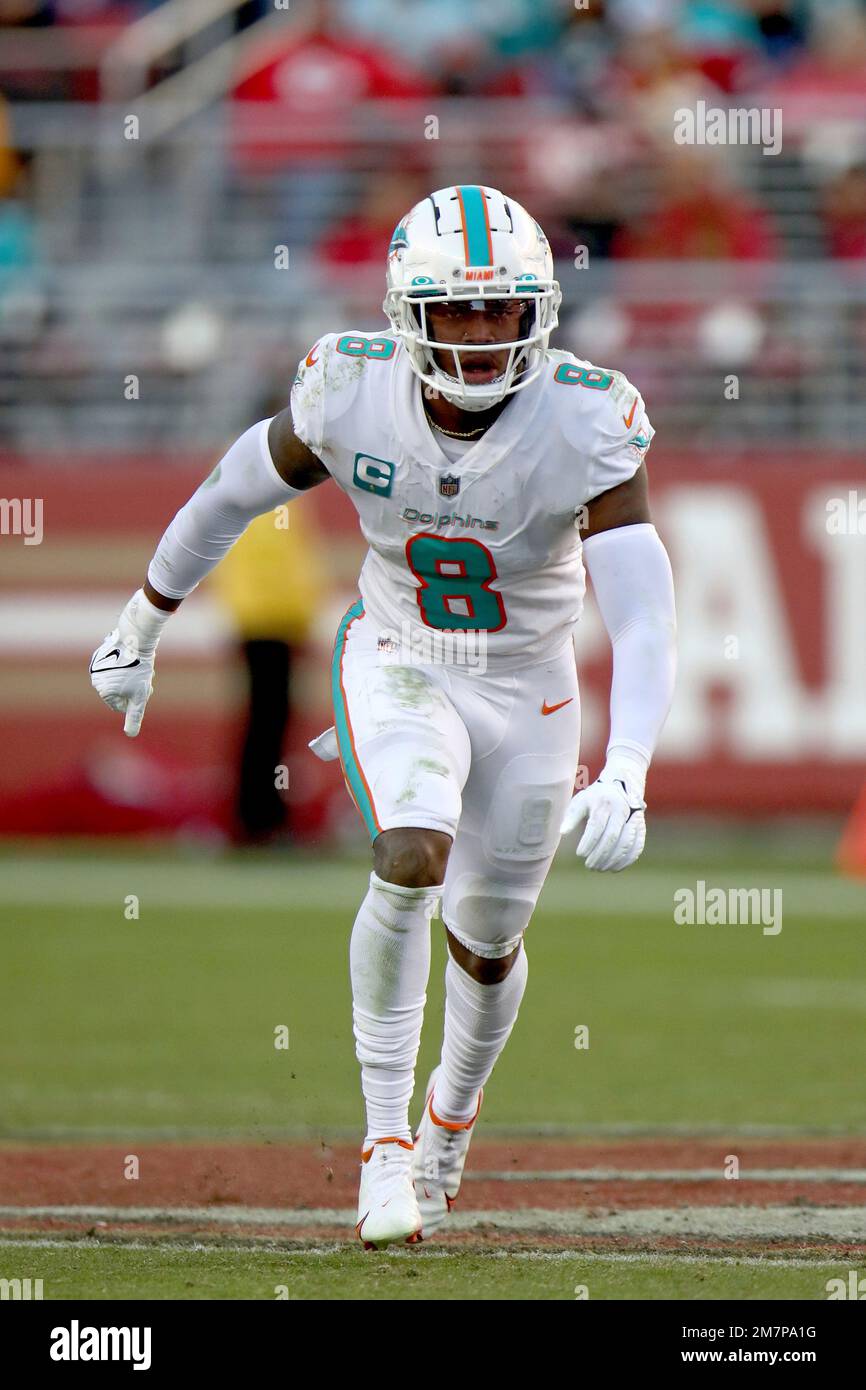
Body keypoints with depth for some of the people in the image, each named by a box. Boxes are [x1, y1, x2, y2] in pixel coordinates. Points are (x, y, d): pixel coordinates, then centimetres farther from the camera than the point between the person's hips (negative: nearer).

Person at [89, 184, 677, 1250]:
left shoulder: (585, 422, -26)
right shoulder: (355, 393, -21)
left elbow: (642, 621, -29)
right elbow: (235, 491, -2)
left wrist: (624, 779, -43)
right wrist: (141, 626, 10)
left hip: (529, 691, 1)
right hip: (397, 667, -1)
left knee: (485, 945, 15)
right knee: (411, 861, -28)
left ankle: (452, 1113, 47)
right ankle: (386, 1139, -15)